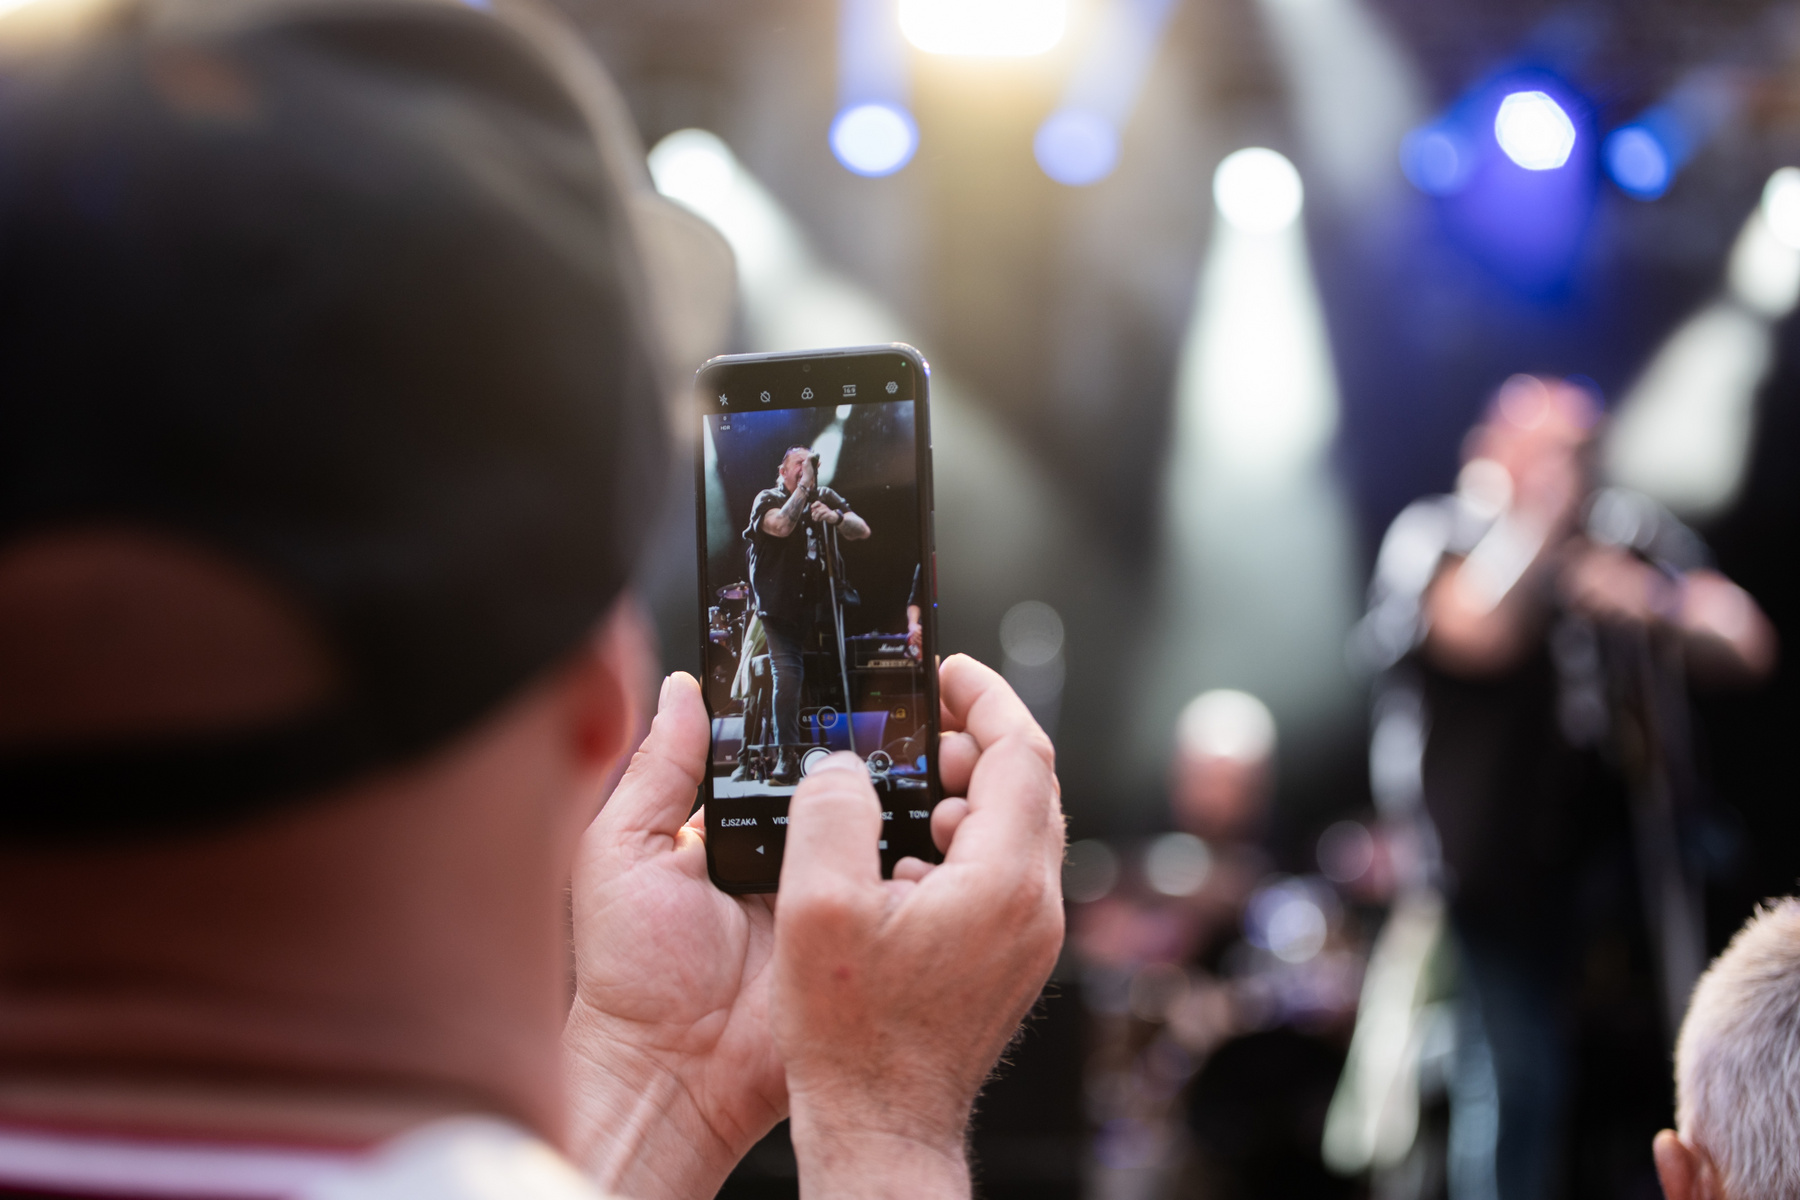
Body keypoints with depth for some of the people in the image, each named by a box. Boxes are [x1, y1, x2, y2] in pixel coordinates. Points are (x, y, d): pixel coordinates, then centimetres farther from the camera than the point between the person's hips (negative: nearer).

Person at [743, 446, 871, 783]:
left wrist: (835, 517, -19)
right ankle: (787, 757, -10)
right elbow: (782, 526, -22)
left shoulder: (826, 498, 12)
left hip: (823, 604, 4)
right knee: (787, 677, -14)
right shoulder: (767, 499, 0)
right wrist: (803, 486, -16)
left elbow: (862, 531, 1)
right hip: (782, 607, -4)